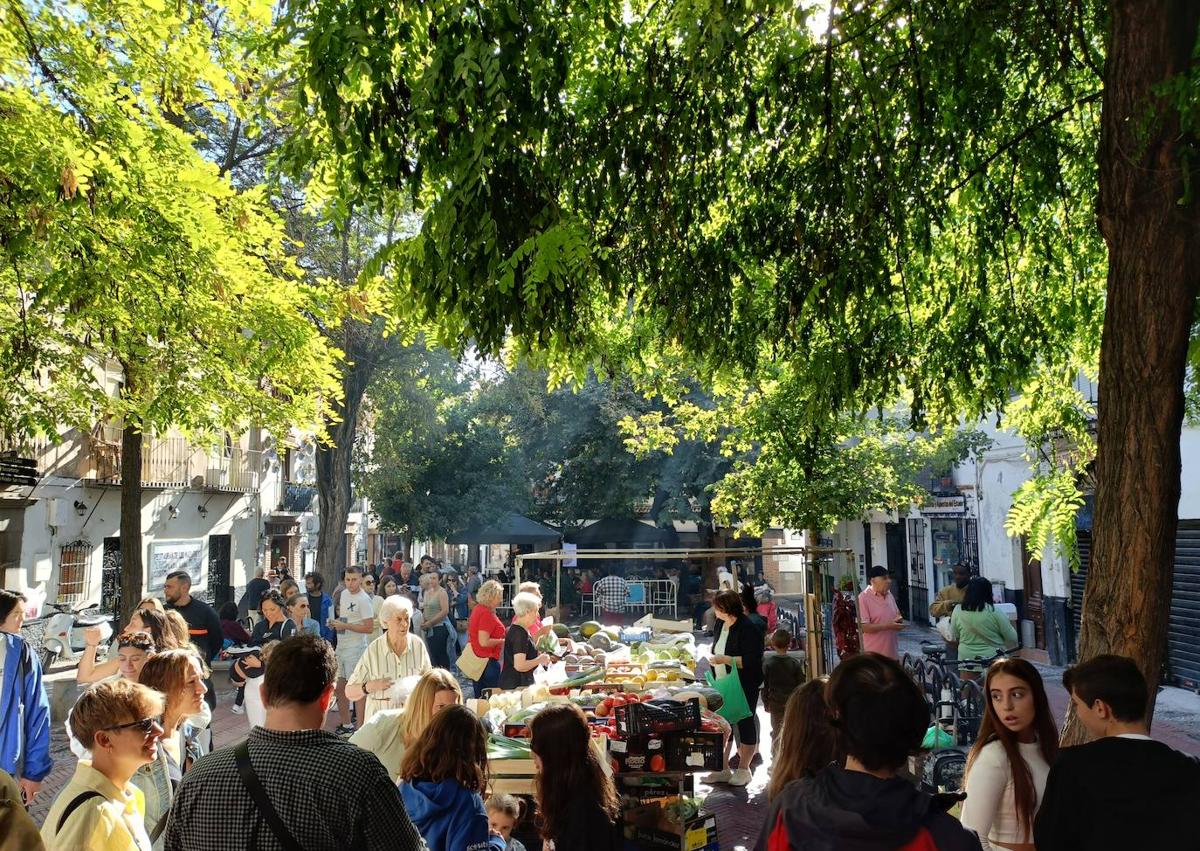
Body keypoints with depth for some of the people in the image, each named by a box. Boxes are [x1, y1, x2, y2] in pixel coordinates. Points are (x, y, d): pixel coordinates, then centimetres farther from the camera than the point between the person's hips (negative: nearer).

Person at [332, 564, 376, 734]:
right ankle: (345, 724, 28)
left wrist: (345, 626, -19)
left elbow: (369, 627, -20)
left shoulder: (364, 599, -15)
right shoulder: (343, 593, 10)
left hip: (356, 648, -9)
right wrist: (336, 623, 6)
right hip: (341, 646, 9)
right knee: (340, 687, 15)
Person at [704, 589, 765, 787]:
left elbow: (750, 661, -24)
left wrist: (725, 659, -25)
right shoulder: (721, 624, 7)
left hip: (744, 687, -8)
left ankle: (743, 769, 17)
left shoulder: (747, 629, -18)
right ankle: (723, 769, 22)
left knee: (745, 723, 5)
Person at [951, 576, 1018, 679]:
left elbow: (954, 637, 8)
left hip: (967, 659, 2)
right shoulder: (995, 612, -12)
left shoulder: (958, 611, -3)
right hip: (992, 659, -2)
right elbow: (1011, 638, -5)